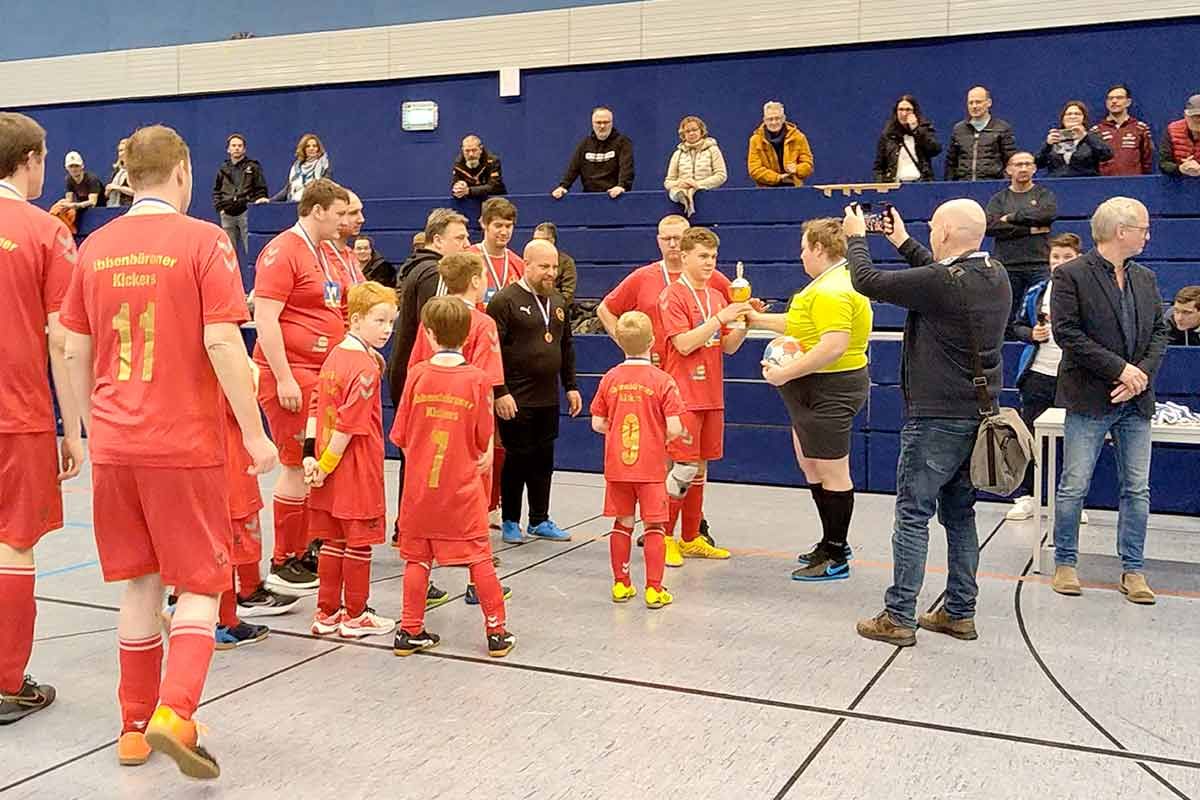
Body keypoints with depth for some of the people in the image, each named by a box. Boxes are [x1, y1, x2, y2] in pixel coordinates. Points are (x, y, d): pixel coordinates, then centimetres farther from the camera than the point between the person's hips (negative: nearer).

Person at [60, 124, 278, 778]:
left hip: (113, 446, 5)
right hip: (185, 445, -4)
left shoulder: (95, 247, 7)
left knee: (139, 584, 16)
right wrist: (255, 433, -8)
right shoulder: (203, 240, -7)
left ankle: (135, 728, 22)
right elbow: (221, 342, -14)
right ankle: (173, 713, -11)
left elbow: (76, 352, 11)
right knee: (199, 586, 6)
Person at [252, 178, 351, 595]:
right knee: (298, 466, -4)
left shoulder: (325, 255, 16)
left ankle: (303, 553, 22)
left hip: (323, 374, 9)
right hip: (291, 376, -9)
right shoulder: (282, 251, -12)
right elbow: (265, 318, -18)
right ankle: (283, 564, 6)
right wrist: (284, 379, -22)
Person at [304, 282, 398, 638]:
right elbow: (349, 426, -20)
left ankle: (326, 613, 23)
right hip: (357, 470, -8)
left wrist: (311, 454, 3)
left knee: (333, 541, 15)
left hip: (329, 469, 8)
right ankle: (355, 616, 16)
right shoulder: (366, 367, -17)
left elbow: (316, 408, 7)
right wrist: (325, 465, -12)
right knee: (359, 542, 5)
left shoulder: (334, 356, 9)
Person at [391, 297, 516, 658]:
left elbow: (401, 436, 0)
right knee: (479, 557, 7)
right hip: (462, 486, -1)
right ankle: (497, 630, 12)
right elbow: (484, 440, -2)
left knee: (417, 557, 11)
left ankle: (410, 631, 16)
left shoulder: (417, 374, -6)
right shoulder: (477, 379, -8)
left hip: (419, 487, 1)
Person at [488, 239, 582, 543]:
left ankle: (540, 521, 22)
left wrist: (571, 386, 16)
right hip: (516, 400, -7)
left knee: (544, 460, 11)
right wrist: (500, 392, -19)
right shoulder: (505, 300, -9)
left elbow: (567, 347, 21)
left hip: (548, 399, 7)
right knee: (517, 459, 1)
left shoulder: (557, 301, 14)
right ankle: (509, 522, 14)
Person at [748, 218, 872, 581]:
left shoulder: (832, 290, -20)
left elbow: (833, 345, -29)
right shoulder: (832, 282, 15)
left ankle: (836, 558, 6)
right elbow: (803, 324, 25)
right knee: (811, 469, 19)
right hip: (815, 392, 11)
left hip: (828, 392, -11)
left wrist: (786, 373, -25)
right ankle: (832, 542, 31)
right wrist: (759, 320, 28)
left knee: (832, 473, -3)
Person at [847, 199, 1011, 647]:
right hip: (979, 414, 8)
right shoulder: (996, 276, 5)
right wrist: (903, 243, 27)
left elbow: (867, 281, -12)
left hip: (936, 417, -8)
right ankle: (960, 613, 22)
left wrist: (856, 237, 5)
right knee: (960, 514, 15)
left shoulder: (941, 283, -19)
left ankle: (899, 618, 3)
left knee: (913, 514, -1)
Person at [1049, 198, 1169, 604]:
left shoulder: (1145, 279, 13)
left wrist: (1142, 374, -7)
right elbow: (1066, 332, -14)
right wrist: (1119, 369, -16)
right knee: (1073, 487, 1)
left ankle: (1133, 569, 17)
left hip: (1136, 401, 6)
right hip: (1090, 400, -6)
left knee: (1137, 490, 7)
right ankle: (1065, 563, 14)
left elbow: (1160, 332, 11)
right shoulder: (1071, 276, -6)